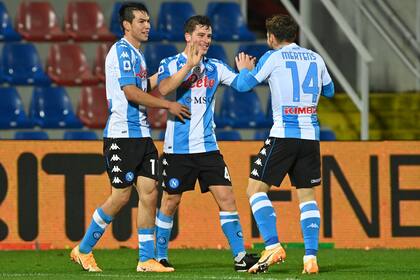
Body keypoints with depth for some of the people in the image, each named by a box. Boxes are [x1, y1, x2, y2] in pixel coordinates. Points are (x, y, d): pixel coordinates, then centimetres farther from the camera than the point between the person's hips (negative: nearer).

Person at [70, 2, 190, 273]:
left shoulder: (136, 54, 17)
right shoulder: (122, 51, -11)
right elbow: (131, 93, -19)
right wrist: (169, 105, -15)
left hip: (141, 134, 9)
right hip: (122, 136, -9)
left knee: (149, 192, 1)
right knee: (121, 195, -6)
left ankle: (147, 260, 3)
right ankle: (83, 250, 8)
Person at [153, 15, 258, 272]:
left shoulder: (215, 67, 10)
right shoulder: (172, 64, -3)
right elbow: (163, 89, -22)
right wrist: (189, 65, -29)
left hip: (208, 146, 3)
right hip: (178, 148, -3)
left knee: (226, 197, -4)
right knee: (170, 202, 4)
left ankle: (240, 256, -2)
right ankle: (160, 257, 17)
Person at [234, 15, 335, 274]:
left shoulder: (274, 57, -1)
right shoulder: (315, 58, 13)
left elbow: (244, 85, 0)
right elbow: (329, 90, 28)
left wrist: (244, 69, 22)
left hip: (284, 134, -5)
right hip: (311, 135, 5)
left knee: (256, 188, 2)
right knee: (307, 195, 9)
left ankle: (273, 246, -12)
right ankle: (311, 258, -1)